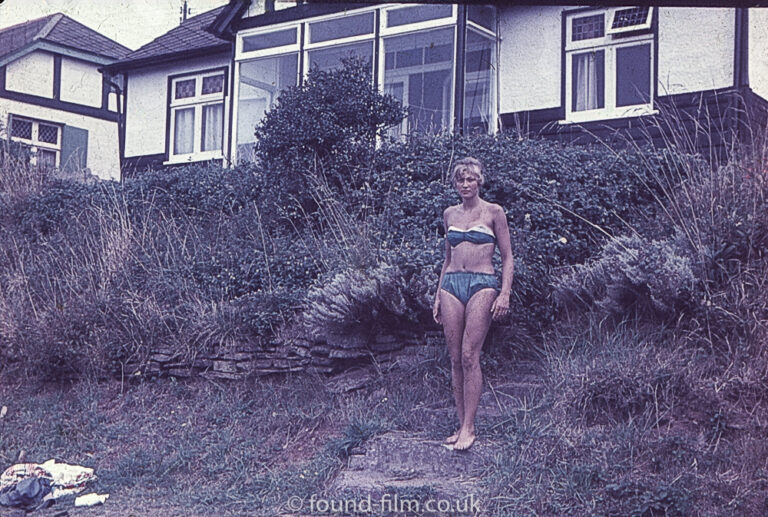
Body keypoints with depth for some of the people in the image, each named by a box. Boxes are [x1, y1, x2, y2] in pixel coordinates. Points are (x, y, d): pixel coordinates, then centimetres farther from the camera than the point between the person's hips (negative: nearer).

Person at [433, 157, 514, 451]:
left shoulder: (493, 212, 3)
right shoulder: (449, 214, 15)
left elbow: (507, 258, 3)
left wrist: (505, 294, -8)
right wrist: (438, 296, 18)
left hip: (482, 284, -4)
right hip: (452, 284, 5)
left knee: (469, 355, -13)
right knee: (455, 358, 1)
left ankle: (469, 428, -10)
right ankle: (461, 424, 8)